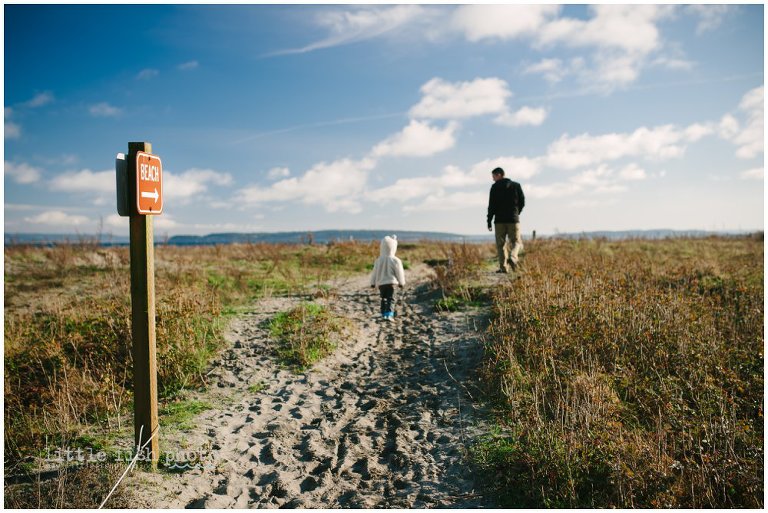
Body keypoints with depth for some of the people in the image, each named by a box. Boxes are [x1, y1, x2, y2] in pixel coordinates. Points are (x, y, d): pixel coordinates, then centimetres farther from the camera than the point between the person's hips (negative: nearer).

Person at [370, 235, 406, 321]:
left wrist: (373, 283, 20)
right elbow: (399, 272, -3)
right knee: (390, 299, -4)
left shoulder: (378, 260, 0)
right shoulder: (395, 260, -11)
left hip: (380, 283, 4)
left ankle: (384, 314, 23)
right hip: (390, 283, -4)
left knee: (383, 299, 18)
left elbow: (374, 273, 8)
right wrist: (401, 282, 11)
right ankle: (389, 314, -19)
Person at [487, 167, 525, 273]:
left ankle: (503, 267, -1)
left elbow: (491, 205, -5)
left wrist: (489, 222, -3)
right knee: (517, 242, 8)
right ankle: (513, 257, -20)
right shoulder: (516, 185, 8)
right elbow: (522, 202, 7)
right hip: (513, 219, 1)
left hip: (499, 220, -1)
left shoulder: (495, 187, 0)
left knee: (501, 244, 5)